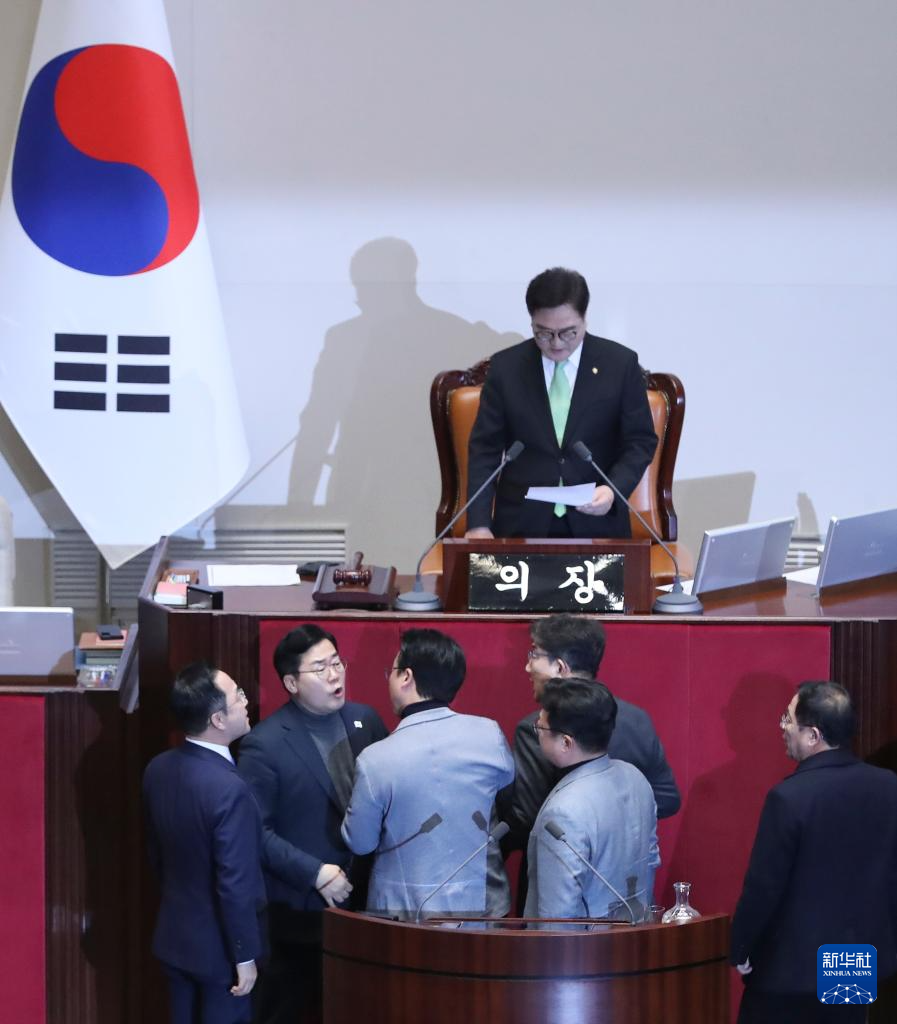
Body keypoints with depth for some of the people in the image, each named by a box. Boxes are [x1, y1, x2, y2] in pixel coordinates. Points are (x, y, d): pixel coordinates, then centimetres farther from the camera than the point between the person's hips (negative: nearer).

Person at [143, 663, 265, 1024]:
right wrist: (246, 957, -14)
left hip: (174, 936, 7)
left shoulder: (158, 769, -3)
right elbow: (235, 885, -24)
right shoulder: (229, 789, -28)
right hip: (218, 947, -7)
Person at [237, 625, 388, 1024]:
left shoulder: (366, 721, 3)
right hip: (299, 911, -4)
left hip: (365, 901, 4)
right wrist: (316, 874, -19)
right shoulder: (264, 745, -12)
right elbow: (256, 831, -13)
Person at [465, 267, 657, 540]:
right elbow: (485, 448, 6)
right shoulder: (506, 367, 5)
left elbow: (641, 441, 7)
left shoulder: (621, 364, 2)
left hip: (596, 522, 0)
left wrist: (614, 490, -12)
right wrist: (479, 524, -5)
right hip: (522, 523, 0)